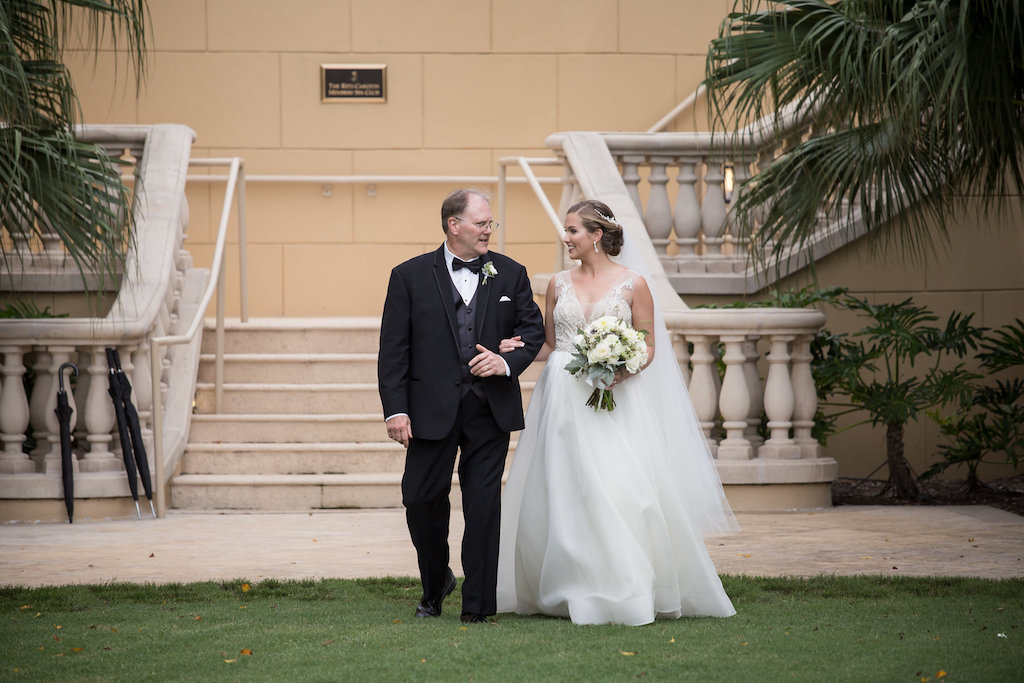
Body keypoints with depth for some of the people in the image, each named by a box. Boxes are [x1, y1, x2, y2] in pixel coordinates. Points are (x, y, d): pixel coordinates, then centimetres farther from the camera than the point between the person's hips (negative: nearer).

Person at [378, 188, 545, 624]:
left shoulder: (510, 274, 7)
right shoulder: (410, 276, 1)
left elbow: (534, 328, 11)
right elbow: (393, 349, -1)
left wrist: (508, 362, -10)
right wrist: (396, 409, -8)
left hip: (491, 407, 1)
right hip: (432, 408, -1)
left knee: (484, 506, 0)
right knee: (422, 500, 3)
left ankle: (477, 604, 7)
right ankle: (435, 586, 28)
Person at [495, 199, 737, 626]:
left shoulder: (632, 284, 1)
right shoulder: (559, 284, 11)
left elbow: (648, 347, 2)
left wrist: (623, 369, -16)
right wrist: (522, 348, -3)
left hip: (614, 401, -3)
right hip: (564, 397, 4)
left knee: (620, 488, -11)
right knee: (563, 490, 0)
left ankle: (625, 593, -2)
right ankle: (572, 589, 10)